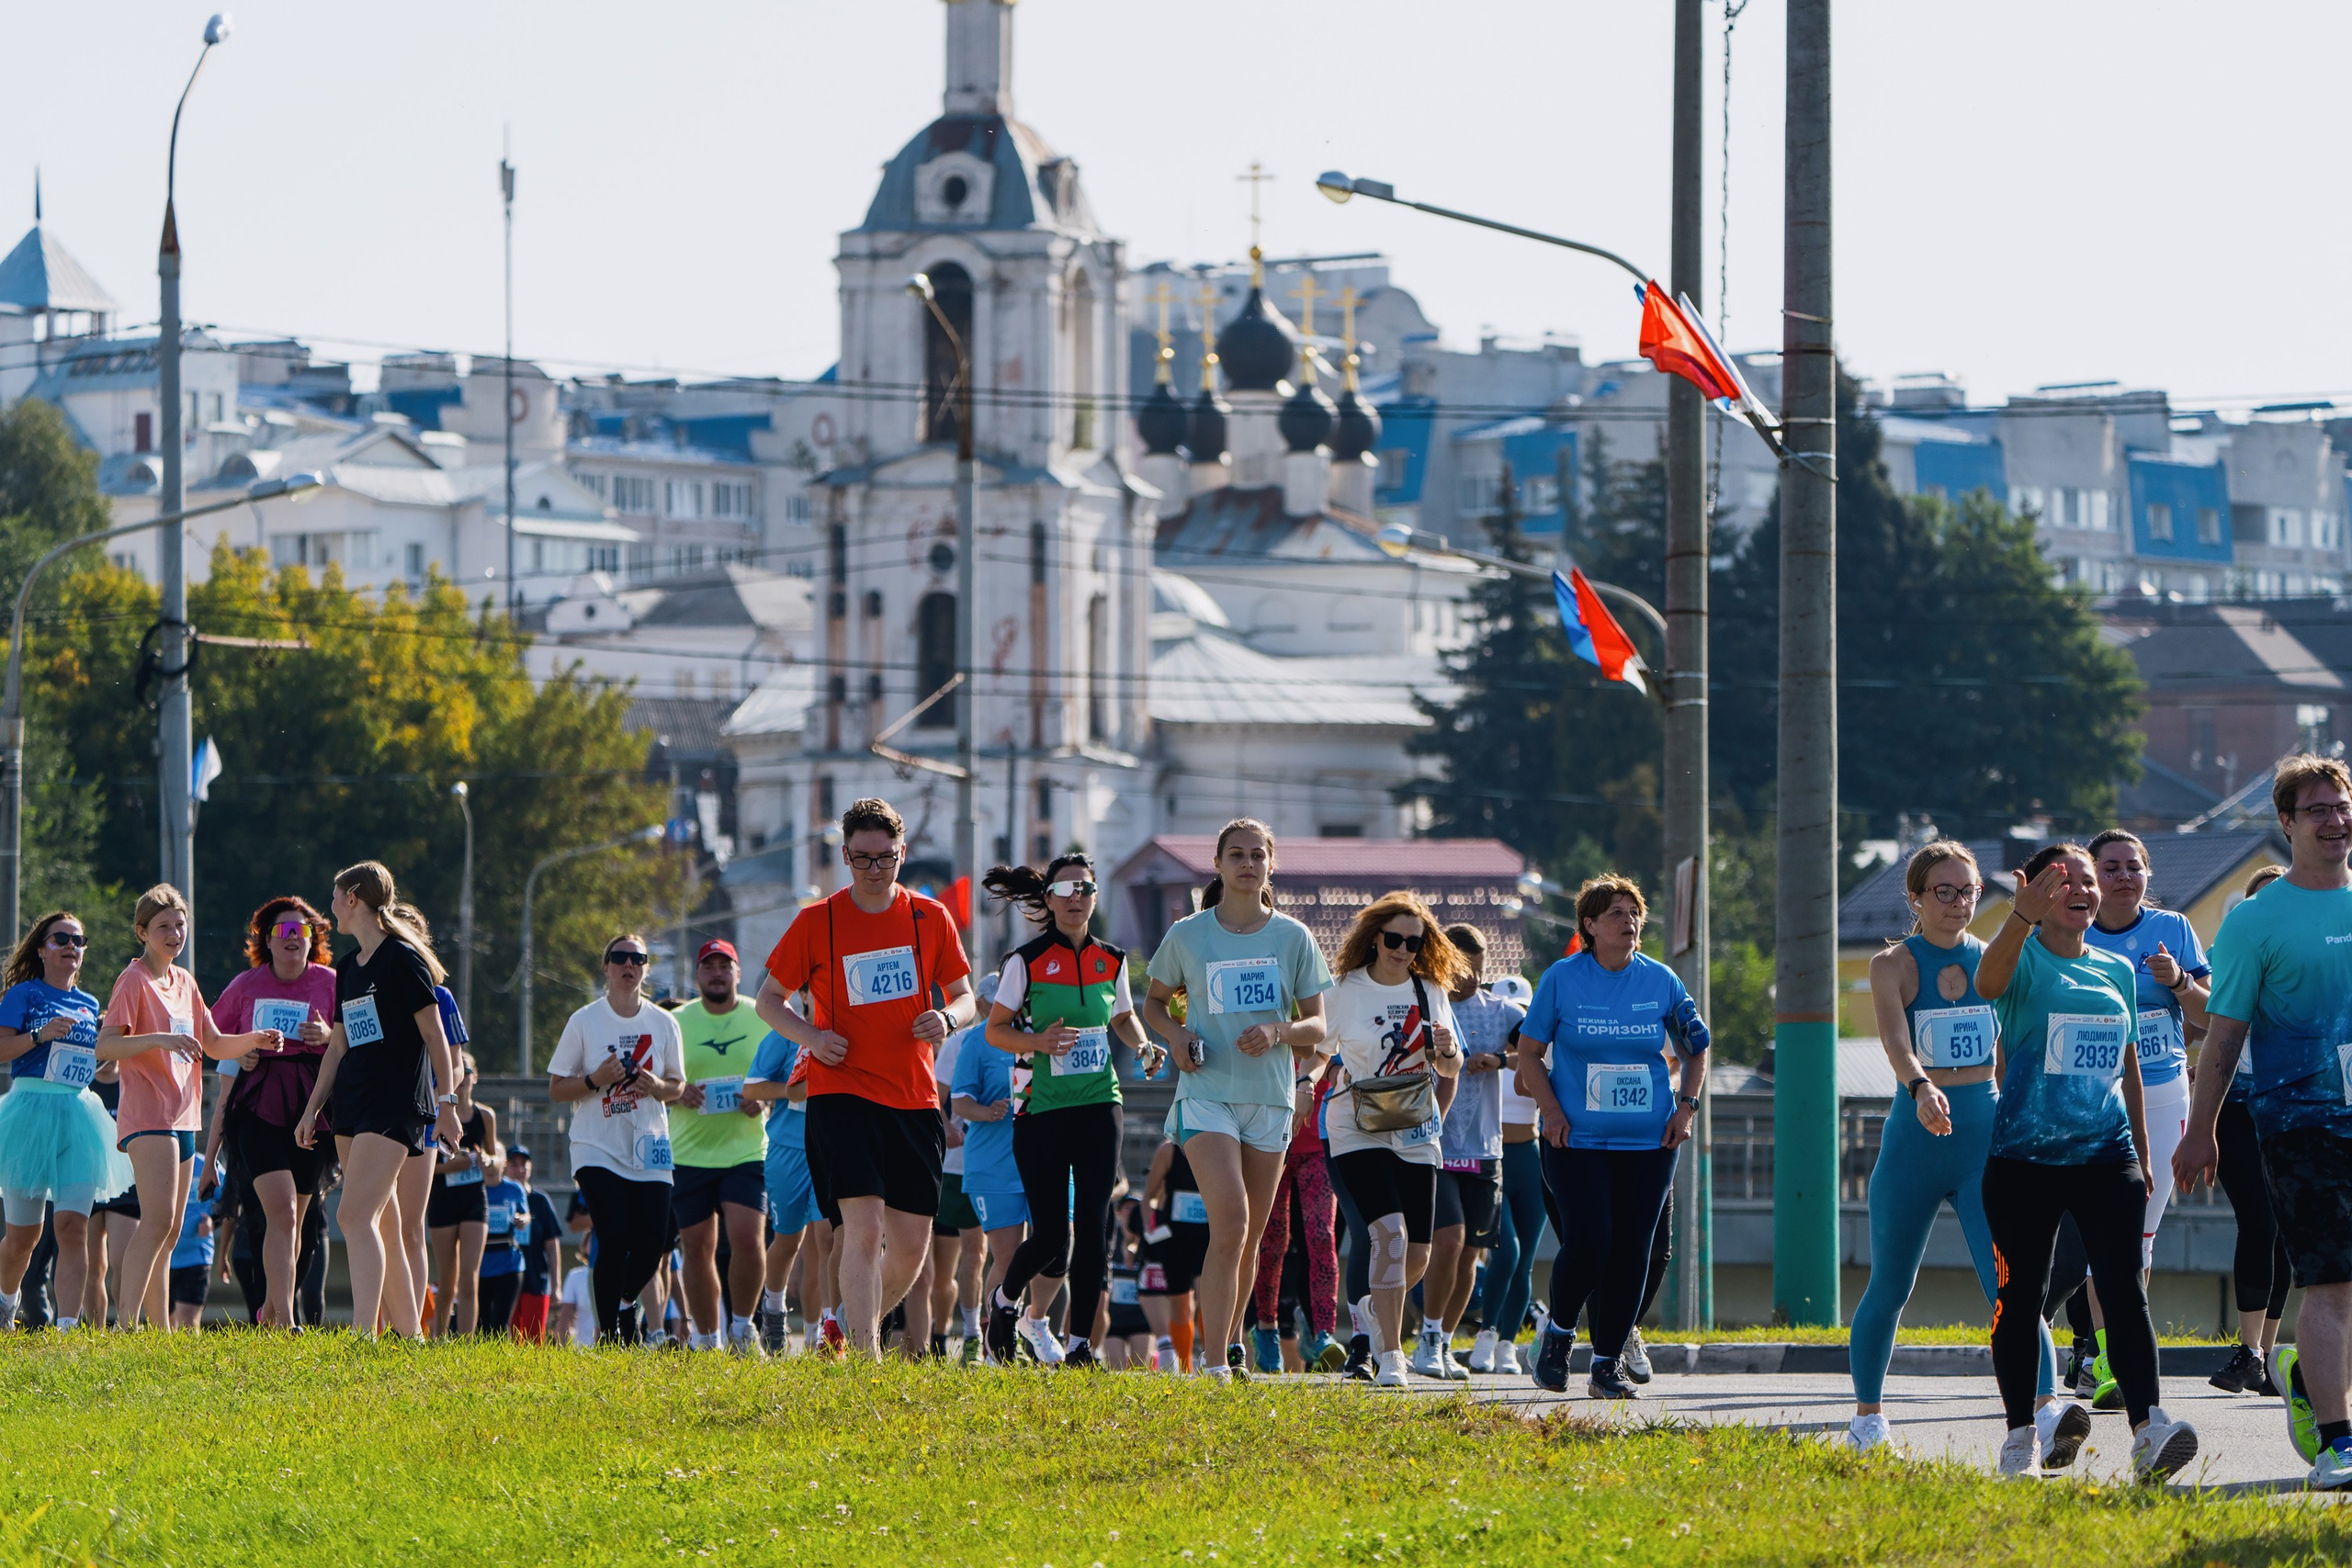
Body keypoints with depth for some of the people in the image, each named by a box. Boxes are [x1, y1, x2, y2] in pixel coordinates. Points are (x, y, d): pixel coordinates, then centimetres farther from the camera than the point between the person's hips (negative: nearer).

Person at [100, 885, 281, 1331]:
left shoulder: (184, 981, 16)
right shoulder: (134, 980, -7)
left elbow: (213, 1045, 22)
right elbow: (105, 1046, -18)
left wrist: (255, 1039, 4)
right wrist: (160, 1039, -30)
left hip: (181, 1117, 9)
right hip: (147, 1116, -9)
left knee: (170, 1231, 9)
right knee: (158, 1221, -21)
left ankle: (161, 1330, 12)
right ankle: (127, 1325, -27)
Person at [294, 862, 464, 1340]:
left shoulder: (403, 959, -7)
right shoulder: (347, 968, 17)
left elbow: (434, 1036, -7)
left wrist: (447, 1103, -9)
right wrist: (312, 1109, 19)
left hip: (398, 1104, -8)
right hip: (352, 1105, 8)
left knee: (355, 1215, -21)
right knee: (384, 1227, 7)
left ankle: (364, 1332, -29)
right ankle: (409, 1335, 11)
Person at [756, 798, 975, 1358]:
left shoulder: (931, 919, 7)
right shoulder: (816, 922, 0)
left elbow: (964, 996, 15)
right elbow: (769, 999, 8)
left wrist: (946, 1018, -8)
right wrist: (810, 1035, -11)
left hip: (914, 1100, 4)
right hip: (842, 1094, -3)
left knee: (911, 1245, 3)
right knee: (864, 1225, -19)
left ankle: (863, 1329, 27)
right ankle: (867, 1356, -22)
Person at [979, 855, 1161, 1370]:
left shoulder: (1110, 960, 8)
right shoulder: (1027, 960, -4)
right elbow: (995, 1029, 1)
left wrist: (1143, 1046, 3)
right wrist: (1038, 1042, -18)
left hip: (1099, 1107, 3)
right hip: (1044, 1110, -3)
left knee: (1092, 1227, -5)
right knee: (1051, 1236, -6)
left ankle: (1080, 1344, 2)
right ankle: (1005, 1298, 25)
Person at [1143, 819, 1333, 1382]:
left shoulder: (1294, 938, 4)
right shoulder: (1187, 935, 2)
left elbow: (1317, 1027, 6)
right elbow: (1155, 1002, 16)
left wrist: (1278, 1032, -15)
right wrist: (1174, 1034, -6)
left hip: (1271, 1098, 3)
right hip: (1206, 1096, -3)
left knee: (1250, 1237, 10)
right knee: (1230, 1225, -18)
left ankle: (1231, 1342, 30)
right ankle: (1215, 1364, -21)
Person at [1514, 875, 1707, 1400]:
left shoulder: (1661, 981, 4)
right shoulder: (1563, 979, -2)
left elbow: (1696, 1049, 16)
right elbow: (1530, 1055, 4)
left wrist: (1686, 1107, 3)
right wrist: (1553, 1113, -9)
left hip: (1648, 1141, 3)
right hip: (1577, 1141, -3)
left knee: (1631, 1252, -1)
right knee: (1587, 1244, -14)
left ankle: (1607, 1363, 9)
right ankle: (1558, 1332, 13)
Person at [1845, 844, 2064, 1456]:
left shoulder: (1993, 962, 8)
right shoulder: (1894, 965, -3)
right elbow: (1895, 1040, -22)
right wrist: (1922, 1088, -41)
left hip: (1986, 1136, 1)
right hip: (1913, 1137, -1)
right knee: (1889, 1288, 10)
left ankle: (2046, 1413, -27)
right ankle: (1867, 1418, 28)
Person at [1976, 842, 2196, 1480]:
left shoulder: (2117, 971, 14)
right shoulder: (2023, 960, -1)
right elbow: (1989, 979, -27)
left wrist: (2142, 1151, 22)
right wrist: (2023, 918, -44)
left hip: (2106, 1154, 3)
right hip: (2024, 1156, -3)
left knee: (2124, 1287, -9)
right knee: (2020, 1293, 2)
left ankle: (2148, 1428, -18)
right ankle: (2022, 1434, 12)